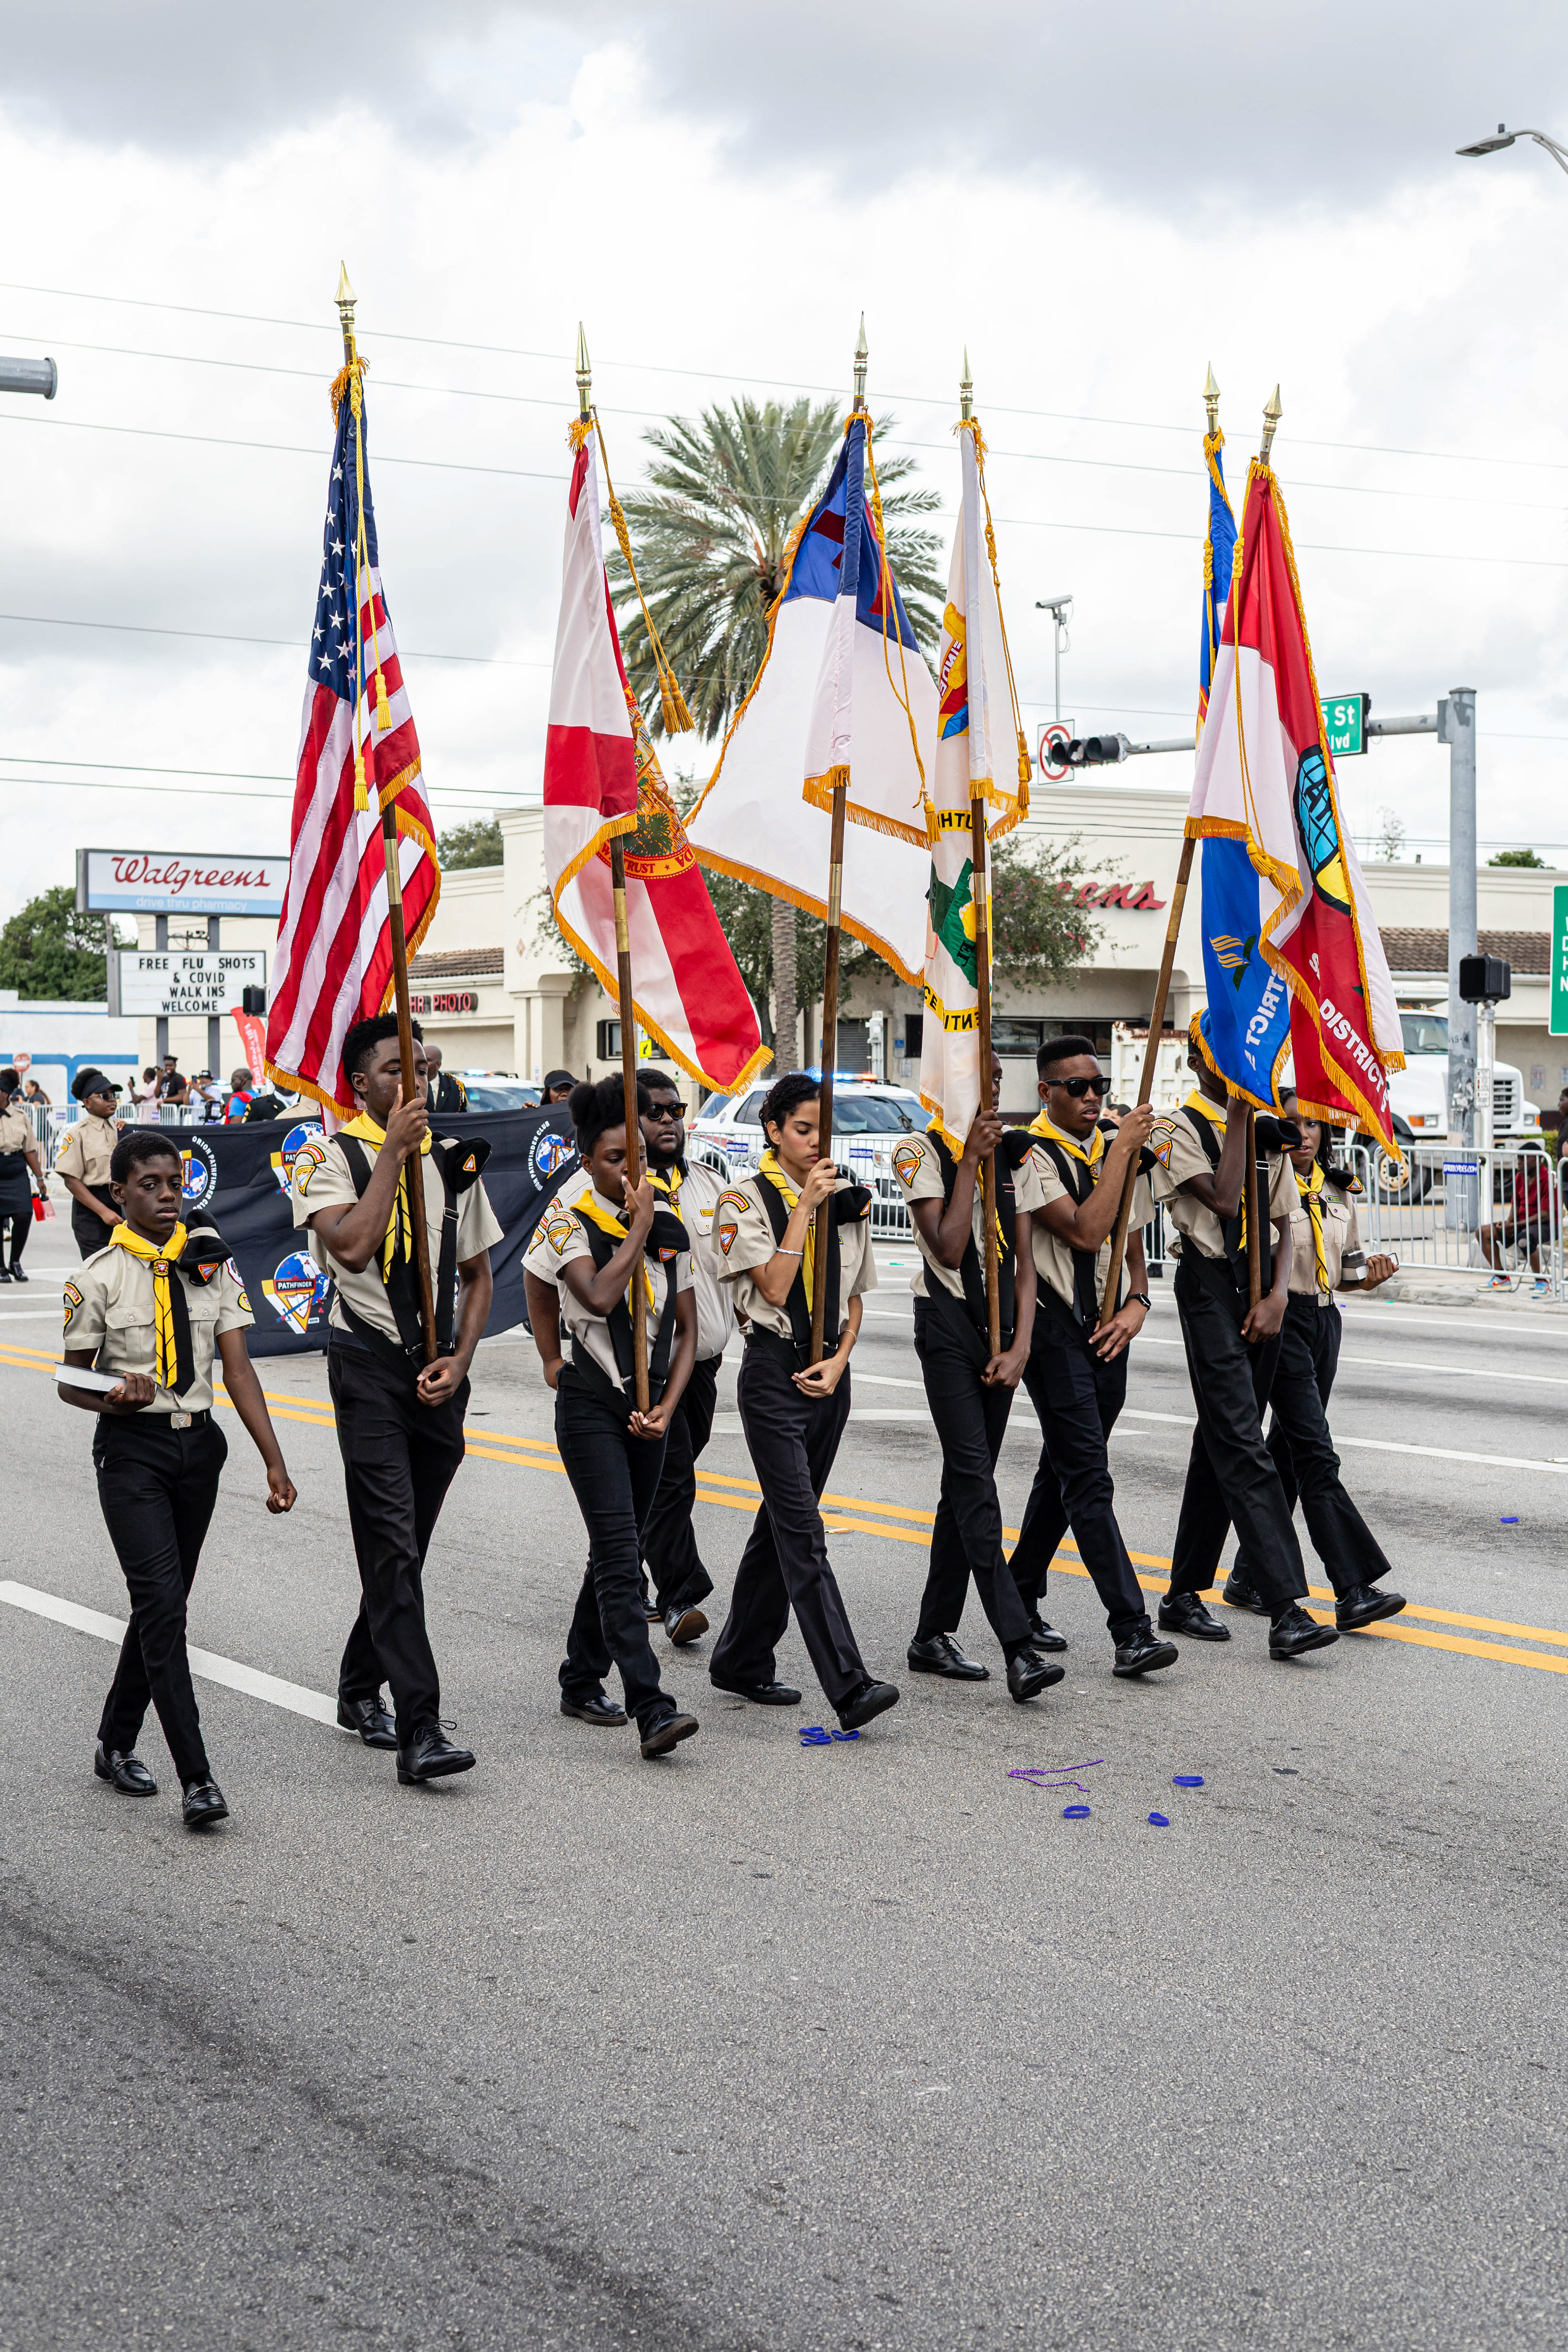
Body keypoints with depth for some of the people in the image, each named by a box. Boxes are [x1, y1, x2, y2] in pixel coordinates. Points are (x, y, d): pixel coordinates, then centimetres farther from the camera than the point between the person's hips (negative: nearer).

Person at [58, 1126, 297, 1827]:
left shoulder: (210, 1264, 4)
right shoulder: (99, 1277, -6)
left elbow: (238, 1367, 0)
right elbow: (71, 1382, 1)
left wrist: (274, 1460, -7)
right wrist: (113, 1400, -22)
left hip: (198, 1444, 4)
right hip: (132, 1451, -4)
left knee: (163, 1604, 13)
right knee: (162, 1603, -13)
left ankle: (116, 1743, 30)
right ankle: (196, 1779, -13)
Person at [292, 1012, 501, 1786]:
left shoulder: (454, 1160, 10)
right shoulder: (329, 1157, -5)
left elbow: (477, 1275, 15)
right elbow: (352, 1246, -23)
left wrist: (459, 1360, 1)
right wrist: (394, 1150, -17)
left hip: (439, 1369, 5)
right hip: (370, 1367, -5)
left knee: (407, 1543, 13)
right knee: (393, 1545, -11)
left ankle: (361, 1689, 32)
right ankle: (419, 1730, -15)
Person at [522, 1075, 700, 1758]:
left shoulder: (671, 1228, 7)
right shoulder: (569, 1224, -7)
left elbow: (686, 1326, 8)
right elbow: (598, 1297, -25)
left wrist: (668, 1406, -4)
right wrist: (639, 1229, -14)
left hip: (648, 1406, 6)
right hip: (591, 1405, -6)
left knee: (619, 1548, 14)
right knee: (619, 1552, -14)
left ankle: (582, 1680, 29)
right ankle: (650, 1710, -21)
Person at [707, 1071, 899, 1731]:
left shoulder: (848, 1200, 10)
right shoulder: (746, 1199, -6)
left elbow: (855, 1297, 15)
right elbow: (774, 1287, -15)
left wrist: (839, 1360, -2)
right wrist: (804, 1207, -15)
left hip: (828, 1376, 6)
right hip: (774, 1371, -6)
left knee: (782, 1521, 13)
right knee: (802, 1530, -12)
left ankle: (740, 1662, 26)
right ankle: (849, 1687, -20)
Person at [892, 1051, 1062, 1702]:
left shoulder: (1011, 1153, 12)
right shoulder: (920, 1151, -5)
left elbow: (1024, 1258, 8)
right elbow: (948, 1249, -16)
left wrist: (1021, 1345, -3)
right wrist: (968, 1162, -16)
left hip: (1000, 1326, 6)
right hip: (948, 1325, -6)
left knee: (967, 1483, 9)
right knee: (975, 1483, -13)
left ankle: (934, 1635, 17)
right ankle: (1018, 1648, -21)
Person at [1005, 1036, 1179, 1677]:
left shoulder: (1119, 1153, 13)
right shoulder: (1033, 1158, -10)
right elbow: (1084, 1232, -22)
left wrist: (1136, 1303, 0)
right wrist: (1122, 1151, -18)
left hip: (1106, 1333, 7)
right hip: (1054, 1330, -7)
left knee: (1064, 1472, 15)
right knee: (1088, 1480, -11)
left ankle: (1020, 1601, 30)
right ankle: (1131, 1631, -15)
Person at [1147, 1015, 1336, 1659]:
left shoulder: (1268, 1129, 15)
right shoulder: (1178, 1129, -4)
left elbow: (1282, 1221, 13)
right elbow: (1223, 1200, -17)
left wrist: (1278, 1295, -2)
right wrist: (1238, 1117, -11)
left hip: (1262, 1287, 7)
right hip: (1211, 1285, -7)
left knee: (1221, 1441, 11)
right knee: (1241, 1444, -14)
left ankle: (1184, 1594, 19)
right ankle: (1286, 1608, -21)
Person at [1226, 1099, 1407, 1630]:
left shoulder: (1338, 1192, 13)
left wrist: (1369, 1278, 1)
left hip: (1324, 1322, 7)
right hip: (1279, 1320, -7)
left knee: (1288, 1452, 11)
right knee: (1316, 1456, -12)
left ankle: (1249, 1576, 21)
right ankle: (1353, 1591, -16)